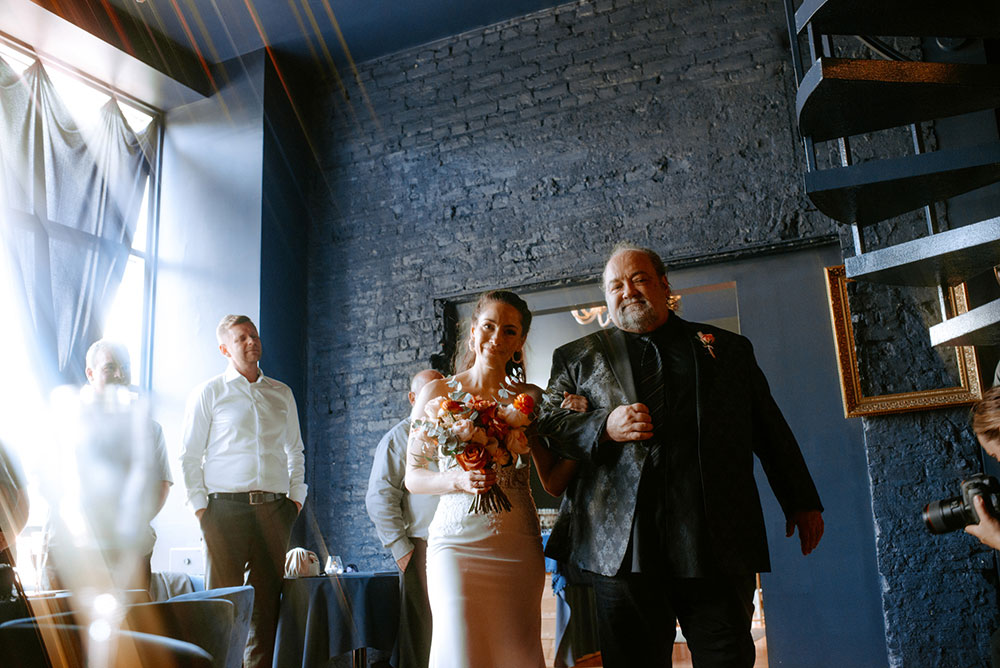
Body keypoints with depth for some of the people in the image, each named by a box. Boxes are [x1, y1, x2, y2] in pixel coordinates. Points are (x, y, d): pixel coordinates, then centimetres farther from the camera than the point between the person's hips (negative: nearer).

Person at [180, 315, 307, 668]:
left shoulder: (281, 393, 15)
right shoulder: (208, 393, 5)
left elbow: (295, 451, 20)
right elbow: (190, 456, 3)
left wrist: (296, 497, 10)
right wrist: (199, 505, -4)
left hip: (274, 509, 3)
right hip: (226, 508, -3)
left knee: (267, 598, 6)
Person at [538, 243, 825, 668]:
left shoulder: (729, 349, 18)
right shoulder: (578, 358, 15)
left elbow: (771, 431, 18)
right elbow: (547, 423, 7)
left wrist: (802, 502, 14)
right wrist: (604, 426, -11)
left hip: (719, 542, 1)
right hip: (623, 548, 0)